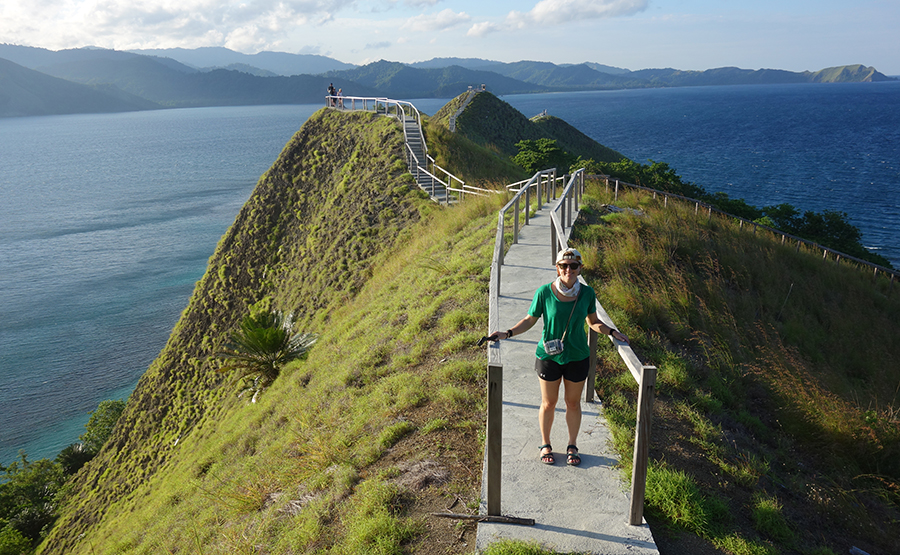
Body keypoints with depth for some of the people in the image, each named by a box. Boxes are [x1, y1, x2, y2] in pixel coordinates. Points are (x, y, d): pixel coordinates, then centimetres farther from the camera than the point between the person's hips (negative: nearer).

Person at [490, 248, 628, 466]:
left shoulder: (587, 293, -6)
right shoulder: (544, 292, -13)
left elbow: (594, 322, 8)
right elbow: (530, 320, -5)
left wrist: (612, 332, -7)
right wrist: (507, 333, -15)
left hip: (577, 358, 2)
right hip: (549, 357, -2)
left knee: (573, 403, 15)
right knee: (548, 403, 12)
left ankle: (572, 446, 36)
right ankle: (545, 445, 34)